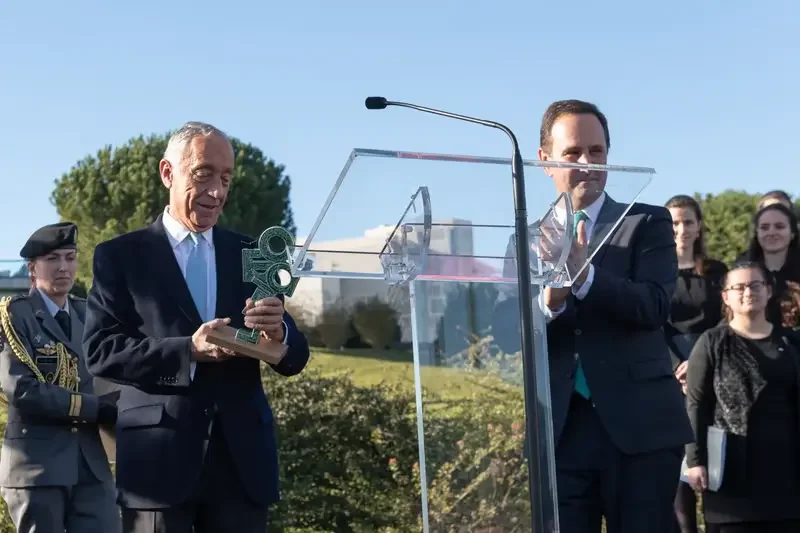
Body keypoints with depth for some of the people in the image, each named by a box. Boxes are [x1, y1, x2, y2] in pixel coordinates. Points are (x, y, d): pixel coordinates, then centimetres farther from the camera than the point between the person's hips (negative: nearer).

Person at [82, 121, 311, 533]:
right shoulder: (120, 255, 4)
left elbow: (294, 359, 9)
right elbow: (99, 351, -7)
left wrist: (278, 334, -15)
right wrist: (187, 351, -20)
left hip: (242, 457, 3)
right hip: (159, 458, -3)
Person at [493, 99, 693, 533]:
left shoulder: (648, 223, 3)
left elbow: (654, 306, -12)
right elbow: (505, 334, -1)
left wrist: (584, 276, -27)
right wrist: (550, 300, -21)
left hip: (639, 427, -2)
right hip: (557, 432, 2)